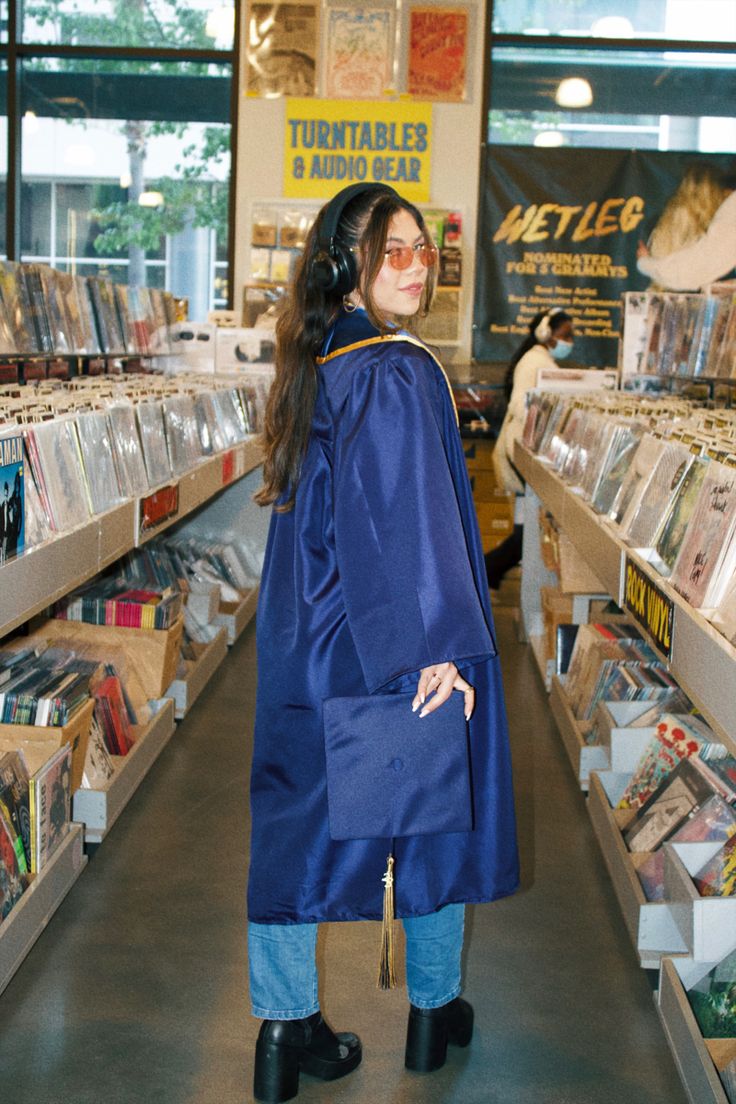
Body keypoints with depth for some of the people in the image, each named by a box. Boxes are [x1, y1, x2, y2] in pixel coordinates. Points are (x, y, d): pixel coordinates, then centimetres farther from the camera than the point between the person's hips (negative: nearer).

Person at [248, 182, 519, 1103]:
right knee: (436, 809, 12)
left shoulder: (311, 369, 7)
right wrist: (439, 644, -22)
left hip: (301, 638, 7)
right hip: (399, 646, -6)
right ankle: (433, 1010, 27)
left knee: (295, 819, 9)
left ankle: (285, 1027, 13)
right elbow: (411, 517, -23)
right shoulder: (399, 372, -17)